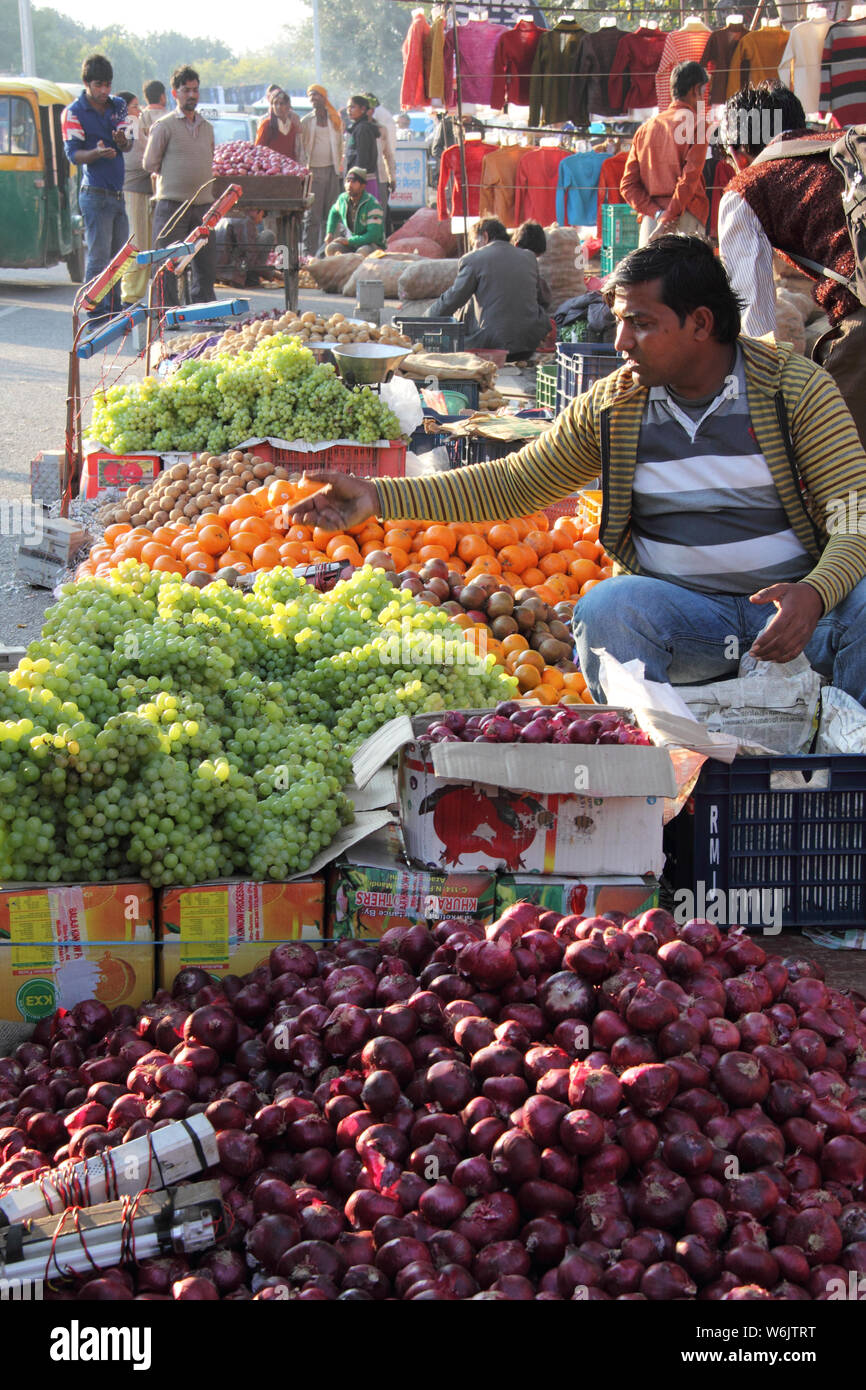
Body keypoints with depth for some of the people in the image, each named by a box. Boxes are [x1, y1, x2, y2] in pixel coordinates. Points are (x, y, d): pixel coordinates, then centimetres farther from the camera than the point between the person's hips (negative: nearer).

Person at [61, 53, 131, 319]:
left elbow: (128, 145, 7)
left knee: (118, 255, 11)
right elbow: (73, 153, -12)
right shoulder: (74, 113, -6)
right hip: (95, 194, -6)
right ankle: (96, 313, -6)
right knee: (98, 255, -9)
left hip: (118, 193, 6)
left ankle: (114, 309, 20)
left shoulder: (118, 106, 11)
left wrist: (122, 141, -17)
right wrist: (96, 153, -32)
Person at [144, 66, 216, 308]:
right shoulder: (164, 126, -2)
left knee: (206, 261, 7)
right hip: (172, 203, -5)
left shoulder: (206, 127, 16)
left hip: (203, 203, 5)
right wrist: (175, 176, 3)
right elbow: (150, 163, 0)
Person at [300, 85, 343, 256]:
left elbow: (340, 145, 16)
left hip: (331, 171, 3)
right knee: (312, 214, -7)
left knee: (331, 212, 3)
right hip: (314, 171, -3)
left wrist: (338, 166, 8)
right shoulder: (306, 121, 5)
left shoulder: (335, 120, 11)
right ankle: (309, 252, -7)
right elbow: (300, 147, 4)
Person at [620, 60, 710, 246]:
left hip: (649, 219, 5)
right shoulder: (695, 123, 0)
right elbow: (689, 178, -11)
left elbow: (628, 186, 9)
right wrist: (667, 219, -12)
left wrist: (657, 213, -1)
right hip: (686, 219, -5)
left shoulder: (645, 128, 16)